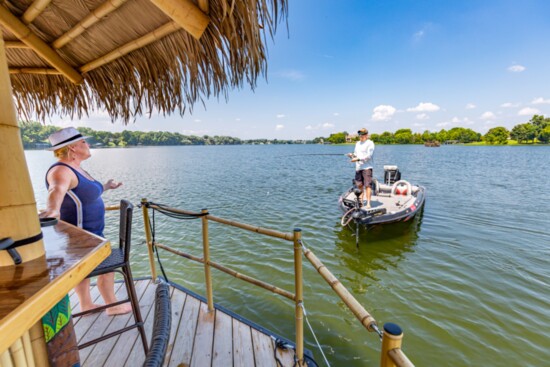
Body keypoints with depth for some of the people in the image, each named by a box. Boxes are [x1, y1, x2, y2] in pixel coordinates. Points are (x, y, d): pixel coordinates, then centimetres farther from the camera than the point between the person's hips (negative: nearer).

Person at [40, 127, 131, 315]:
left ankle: (86, 305, 37)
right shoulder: (61, 170, -24)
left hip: (87, 230, 9)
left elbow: (87, 192, 23)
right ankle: (113, 306, 24)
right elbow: (57, 190, -46)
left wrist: (105, 186, 37)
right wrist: (52, 209, -65)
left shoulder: (74, 169, 7)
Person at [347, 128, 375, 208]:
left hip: (367, 167, -7)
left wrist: (358, 159, -22)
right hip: (358, 167, 7)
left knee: (367, 185, -10)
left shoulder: (370, 143, -4)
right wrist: (352, 155, 0)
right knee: (359, 185, 11)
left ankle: (368, 203, -8)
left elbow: (368, 156, -14)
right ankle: (361, 201, 25)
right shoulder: (358, 143, 19)